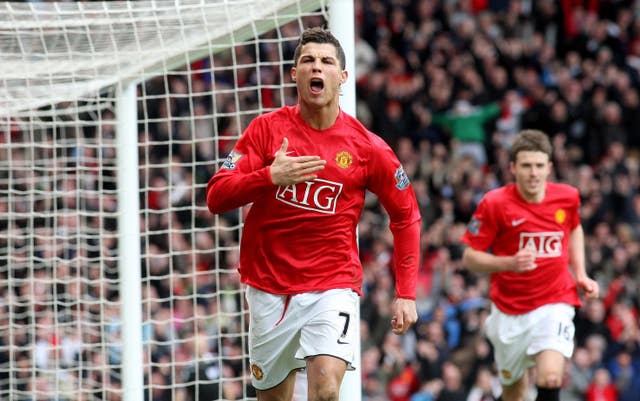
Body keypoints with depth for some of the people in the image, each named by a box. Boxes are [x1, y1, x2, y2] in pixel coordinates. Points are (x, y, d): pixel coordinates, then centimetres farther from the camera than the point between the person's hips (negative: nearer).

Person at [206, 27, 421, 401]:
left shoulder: (367, 147, -3)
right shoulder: (267, 128, -2)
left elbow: (406, 216, 8)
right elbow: (216, 198, -7)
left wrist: (406, 293, 2)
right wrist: (270, 177, -24)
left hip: (333, 287, -2)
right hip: (270, 289, 2)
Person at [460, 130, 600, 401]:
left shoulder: (567, 197, -3)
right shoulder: (494, 204, -13)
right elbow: (470, 258, -9)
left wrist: (580, 274, 9)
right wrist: (510, 263, -26)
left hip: (554, 302, 0)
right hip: (510, 309, 0)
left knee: (550, 378, -23)